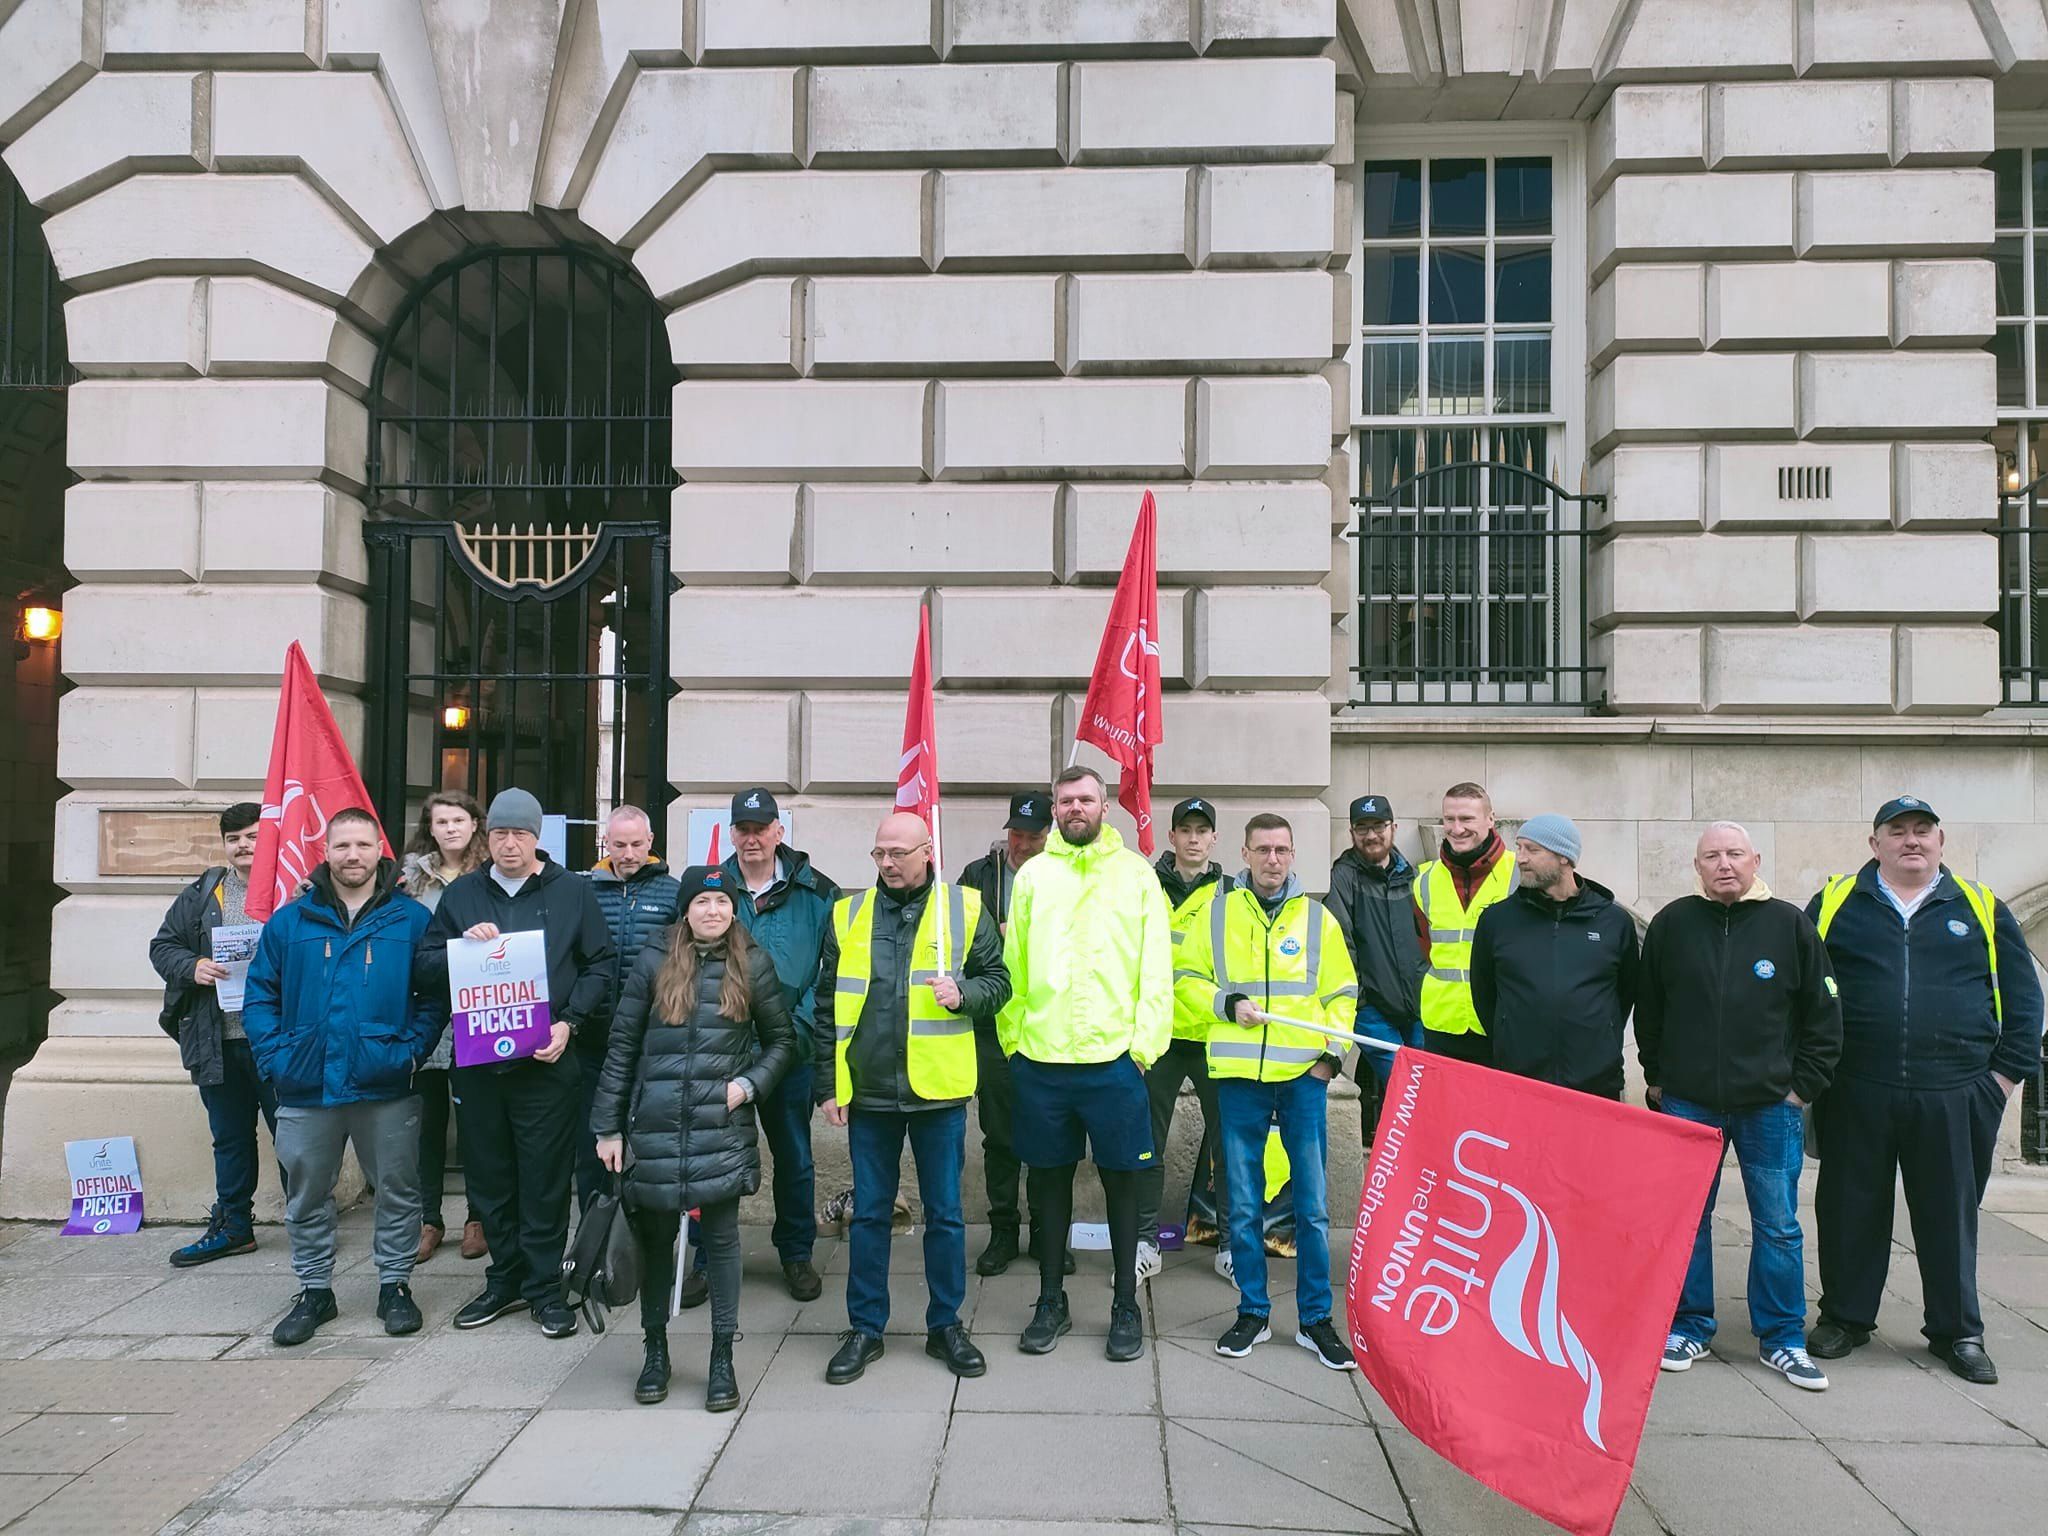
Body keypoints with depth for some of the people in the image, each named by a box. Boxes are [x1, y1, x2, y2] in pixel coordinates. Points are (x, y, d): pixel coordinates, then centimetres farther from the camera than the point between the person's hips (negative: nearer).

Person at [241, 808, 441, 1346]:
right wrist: (274, 1057, -4)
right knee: (306, 1196, 14)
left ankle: (395, 1285, 25)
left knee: (398, 1190, 9)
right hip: (306, 1088, 2)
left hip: (386, 1087, -2)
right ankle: (314, 1290, 31)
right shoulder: (290, 921, 4)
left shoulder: (411, 919, -2)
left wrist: (413, 1050, -13)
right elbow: (260, 994, 7)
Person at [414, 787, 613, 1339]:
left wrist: (568, 1022, -11)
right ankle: (505, 1280, 26)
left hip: (547, 1062, -3)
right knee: (490, 1178, 12)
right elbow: (426, 970, 9)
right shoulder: (461, 895, 11)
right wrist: (464, 945, -11)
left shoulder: (573, 893, 3)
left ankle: (545, 1287, 14)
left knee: (544, 1179, 2)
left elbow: (599, 966, 1)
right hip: (476, 1062, 3)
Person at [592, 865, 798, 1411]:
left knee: (720, 1237, 4)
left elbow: (783, 1041, 10)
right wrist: (607, 1126, 3)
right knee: (656, 1238, 11)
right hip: (655, 1127, 1)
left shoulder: (753, 963, 1)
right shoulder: (653, 960, 0)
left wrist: (750, 1084, -7)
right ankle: (656, 1350, 29)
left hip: (723, 1127, 0)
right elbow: (622, 1045, 4)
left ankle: (723, 1358, 17)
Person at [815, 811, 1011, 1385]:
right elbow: (828, 1007, 7)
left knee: (945, 1213, 9)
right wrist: (829, 1084, 4)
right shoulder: (847, 914, 5)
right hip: (867, 1090, 1)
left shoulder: (965, 908, 0)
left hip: (938, 1090, -1)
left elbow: (997, 981, 5)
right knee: (869, 1213, 11)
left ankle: (945, 1325, 26)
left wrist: (963, 993, -17)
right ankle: (865, 1328, 25)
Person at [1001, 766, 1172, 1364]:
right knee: (1049, 1178, 11)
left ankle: (1125, 1305, 22)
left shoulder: (1136, 872, 3)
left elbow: (1156, 963, 0)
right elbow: (1015, 962, 8)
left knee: (1121, 1178, 7)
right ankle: (1051, 1302, 26)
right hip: (1040, 1057, 2)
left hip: (1114, 1055, -2)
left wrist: (1147, 1041, -7)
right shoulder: (1032, 875, 9)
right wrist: (1012, 1036, 2)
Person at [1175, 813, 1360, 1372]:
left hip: (1304, 1075, 0)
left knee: (1312, 1205, 5)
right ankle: (1252, 1313, 23)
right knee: (1243, 1206, 8)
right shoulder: (1217, 913, 4)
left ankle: (1315, 1319, 19)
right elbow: (1187, 976, 9)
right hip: (1238, 1076, 0)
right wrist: (1226, 1004, -8)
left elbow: (1342, 993, 9)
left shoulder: (1318, 918, 5)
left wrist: (1332, 1051, -3)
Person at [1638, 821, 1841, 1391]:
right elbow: (1647, 1011, 9)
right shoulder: (1672, 924, 0)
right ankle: (1689, 1328, 21)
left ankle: (1782, 1338, 20)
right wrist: (1657, 1079, 7)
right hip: (1687, 1104, 1)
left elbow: (1823, 1015, 5)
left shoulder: (1790, 924, -1)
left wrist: (1803, 1085, 1)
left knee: (1778, 1227, 6)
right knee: (1686, 1220, 7)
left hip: (1770, 1107, 0)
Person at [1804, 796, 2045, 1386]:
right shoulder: (1835, 902, 5)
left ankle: (1957, 1332, 25)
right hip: (1855, 1093, 0)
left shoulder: (1981, 908, 9)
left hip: (1955, 1095, 1)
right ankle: (1845, 1317, 23)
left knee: (1950, 1214, 10)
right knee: (1850, 1210, 8)